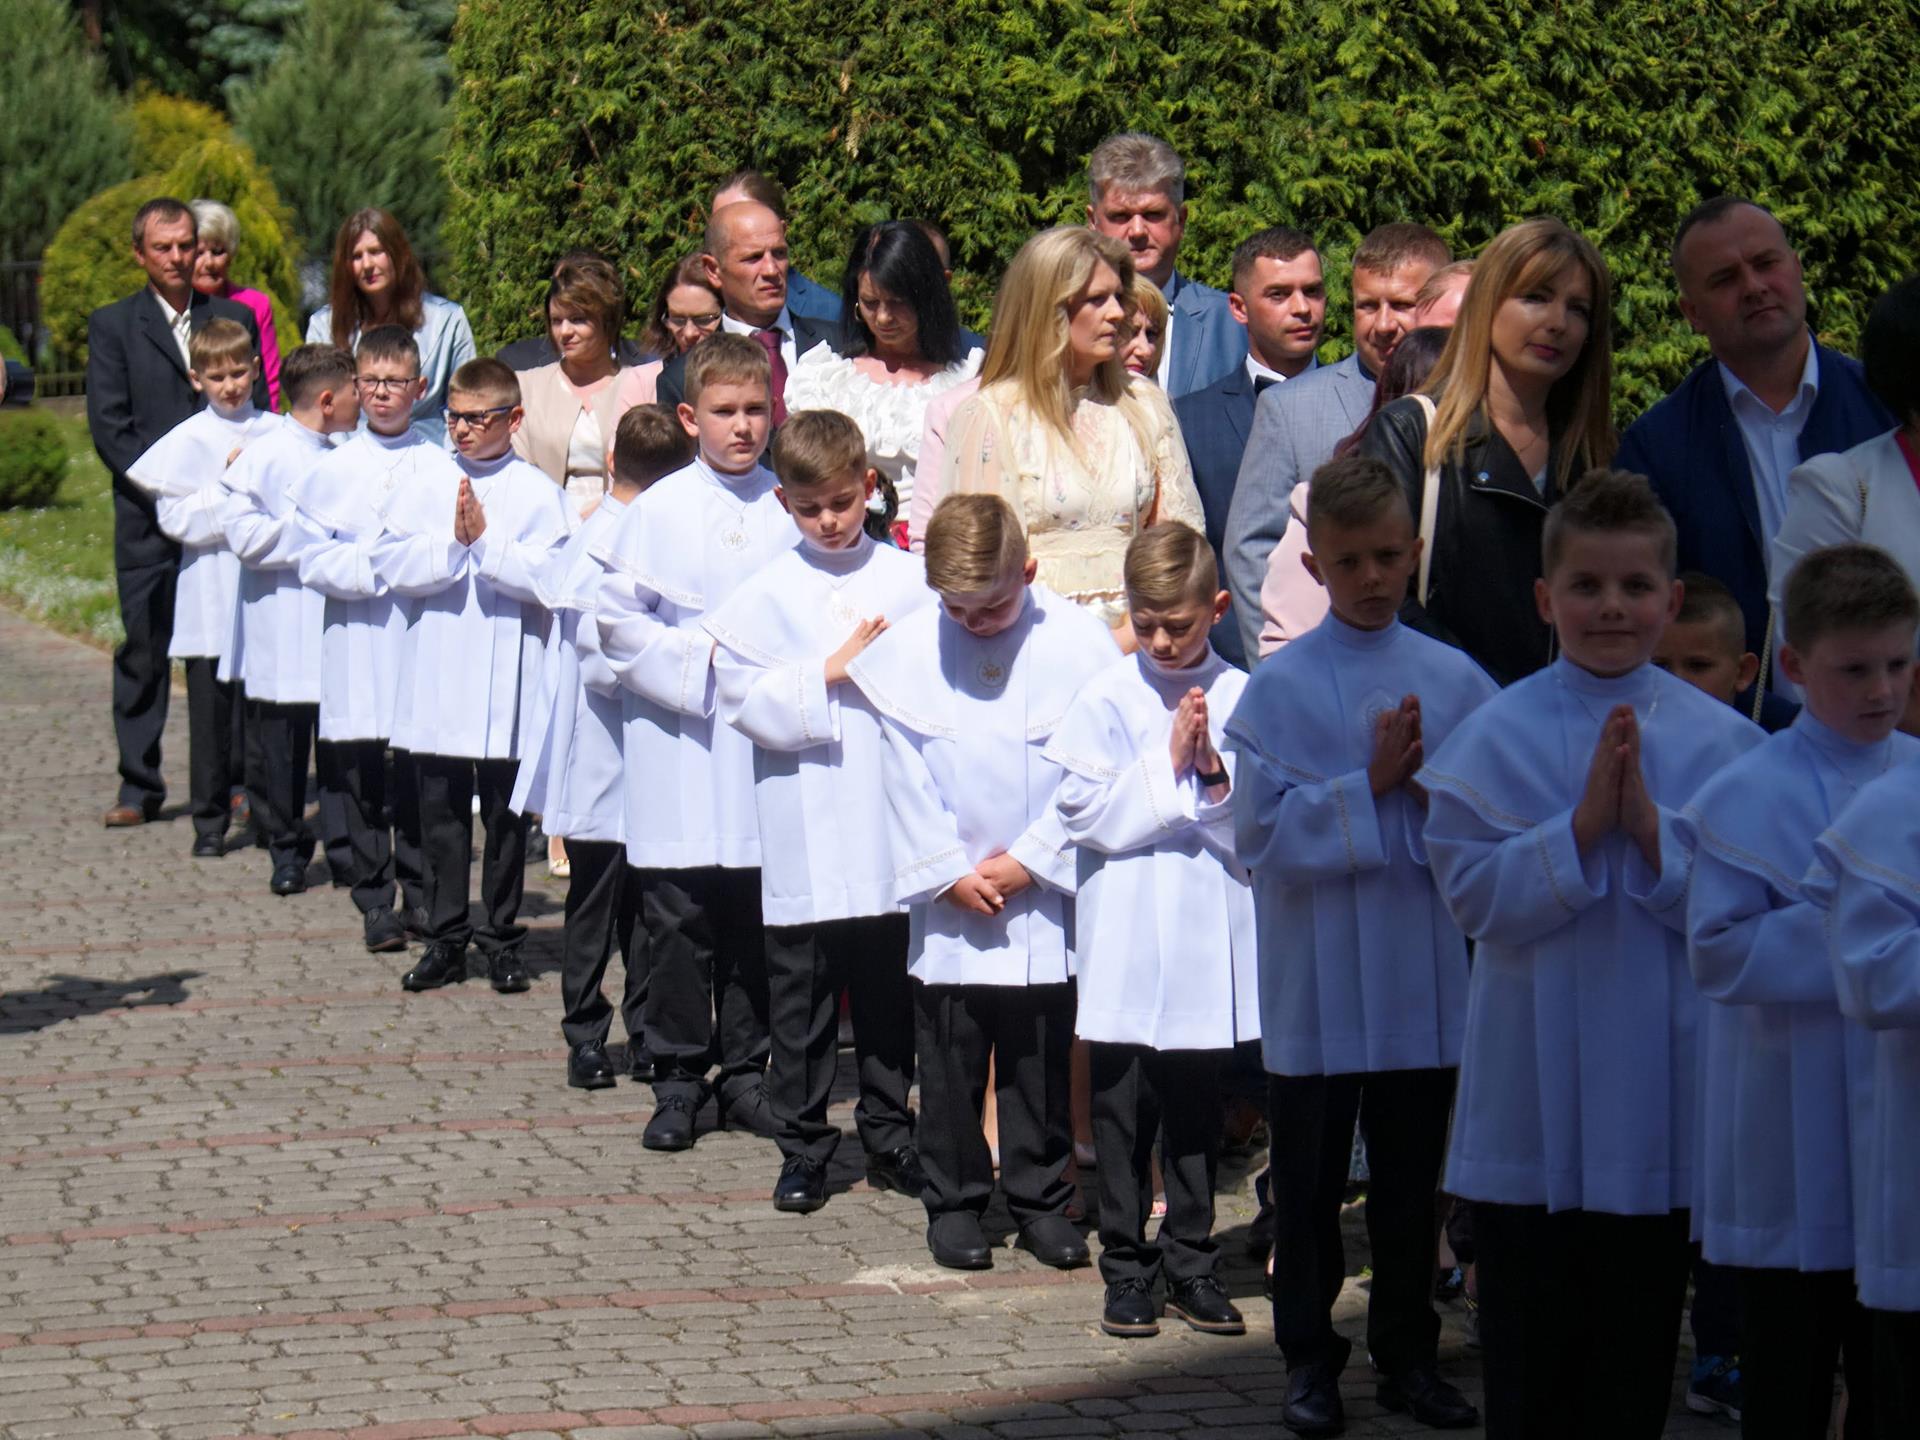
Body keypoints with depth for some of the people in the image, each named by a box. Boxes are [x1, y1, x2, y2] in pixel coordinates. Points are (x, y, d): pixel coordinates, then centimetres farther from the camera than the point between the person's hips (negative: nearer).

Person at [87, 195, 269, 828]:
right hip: (148, 520, -1)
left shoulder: (235, 318, 12)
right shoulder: (112, 325, 5)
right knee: (144, 651, -1)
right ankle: (139, 788, 5)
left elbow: (257, 410, 12)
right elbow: (108, 426, -2)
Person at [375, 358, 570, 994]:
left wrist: (485, 540, -18)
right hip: (437, 677, 2)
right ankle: (445, 938, 15)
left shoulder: (537, 493, -1)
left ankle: (501, 938, 15)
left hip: (507, 681, -2)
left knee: (505, 815, 5)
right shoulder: (424, 487, 6)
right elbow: (391, 564, -5)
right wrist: (453, 544, -17)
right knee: (441, 814, 7)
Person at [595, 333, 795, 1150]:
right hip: (678, 738, -2)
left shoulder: (791, 509, 4)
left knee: (758, 916, 7)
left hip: (767, 735, 2)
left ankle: (745, 1068, 18)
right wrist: (699, 656, -11)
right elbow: (616, 619, -2)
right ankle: (678, 1077, 10)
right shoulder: (659, 510, -2)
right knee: (680, 919, 1)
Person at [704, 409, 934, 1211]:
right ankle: (803, 1150, 15)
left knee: (889, 995, 10)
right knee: (801, 1001, 6)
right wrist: (831, 673, -14)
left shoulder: (911, 582, 4)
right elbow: (745, 702, -8)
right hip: (806, 836, -1)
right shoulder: (768, 596, 0)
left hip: (892, 827, 1)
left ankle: (889, 1138, 22)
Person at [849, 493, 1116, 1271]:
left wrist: (1027, 861, -9)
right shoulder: (907, 650, -4)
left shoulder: (1076, 642, -7)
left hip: (1046, 892, -1)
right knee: (949, 1059, 6)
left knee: (1042, 1058, 8)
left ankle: (1040, 1197, 20)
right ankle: (953, 1200, 18)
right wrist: (952, 872, -6)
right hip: (948, 899, 1)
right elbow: (908, 776, -1)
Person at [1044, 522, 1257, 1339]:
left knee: (1197, 1105, 11)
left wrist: (1217, 775, -18)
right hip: (1124, 943, -1)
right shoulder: (1108, 697, -1)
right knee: (1123, 1108, 4)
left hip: (1210, 942, 1)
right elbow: (1081, 813, -8)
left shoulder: (1241, 698, 0)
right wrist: (1169, 766, -13)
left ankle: (1191, 1261, 20)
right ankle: (1126, 1264, 13)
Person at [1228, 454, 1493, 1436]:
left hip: (1426, 976, 2)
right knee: (1310, 1182, 7)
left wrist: (1432, 784, -14)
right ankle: (1309, 1359, 19)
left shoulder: (1454, 680, 2)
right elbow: (1262, 835, -12)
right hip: (1319, 979, -2)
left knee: (1411, 1179, 12)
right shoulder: (1280, 688, -6)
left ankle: (1408, 1353, 25)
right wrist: (1370, 786, -17)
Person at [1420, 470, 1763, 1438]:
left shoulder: (1716, 741, 0)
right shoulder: (1496, 735, -2)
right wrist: (1580, 827, -20)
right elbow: (1471, 895, -10)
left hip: (1656, 1085, 1)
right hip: (1532, 1093, -1)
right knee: (1529, 1359, 6)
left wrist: (1651, 829, -19)